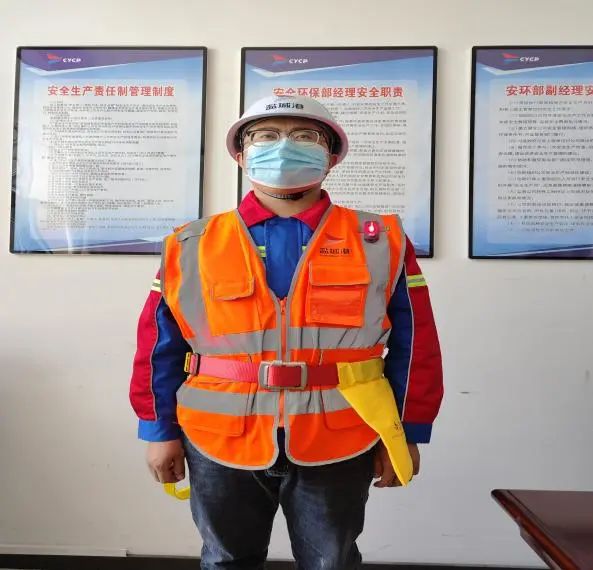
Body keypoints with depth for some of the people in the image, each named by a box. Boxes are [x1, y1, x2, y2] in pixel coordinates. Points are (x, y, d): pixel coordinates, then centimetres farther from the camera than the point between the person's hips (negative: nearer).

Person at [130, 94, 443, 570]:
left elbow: (414, 346, 1)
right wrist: (161, 431, 5)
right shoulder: (191, 246, 1)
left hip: (339, 447, 0)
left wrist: (407, 434, 1)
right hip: (219, 446, 1)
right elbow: (160, 348, 5)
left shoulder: (382, 242, -1)